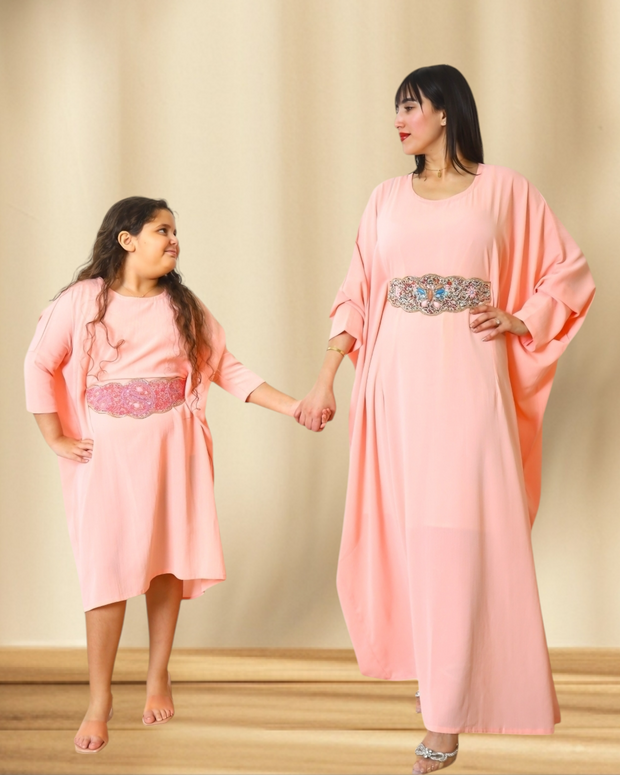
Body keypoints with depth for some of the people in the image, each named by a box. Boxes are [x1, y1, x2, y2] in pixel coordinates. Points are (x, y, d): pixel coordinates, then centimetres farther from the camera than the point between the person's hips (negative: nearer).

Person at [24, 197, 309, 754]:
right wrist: (56, 438, -1)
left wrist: (292, 407, 0)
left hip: (170, 450, 3)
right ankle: (99, 700, 2)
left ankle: (158, 678, 22)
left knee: (166, 562, 5)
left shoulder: (183, 307, 6)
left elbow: (227, 369, 8)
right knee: (107, 568, -7)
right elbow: (39, 365, 2)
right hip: (104, 453, -3)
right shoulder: (82, 301, -3)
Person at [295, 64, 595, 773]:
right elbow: (356, 295, 12)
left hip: (468, 380, -3)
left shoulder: (502, 190, 3)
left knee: (458, 538, -7)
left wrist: (517, 320, -7)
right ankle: (435, 670, 27)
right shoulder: (387, 199, 12)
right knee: (403, 528, 6)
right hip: (398, 381, 4)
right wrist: (325, 381, 6)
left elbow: (568, 273, 8)